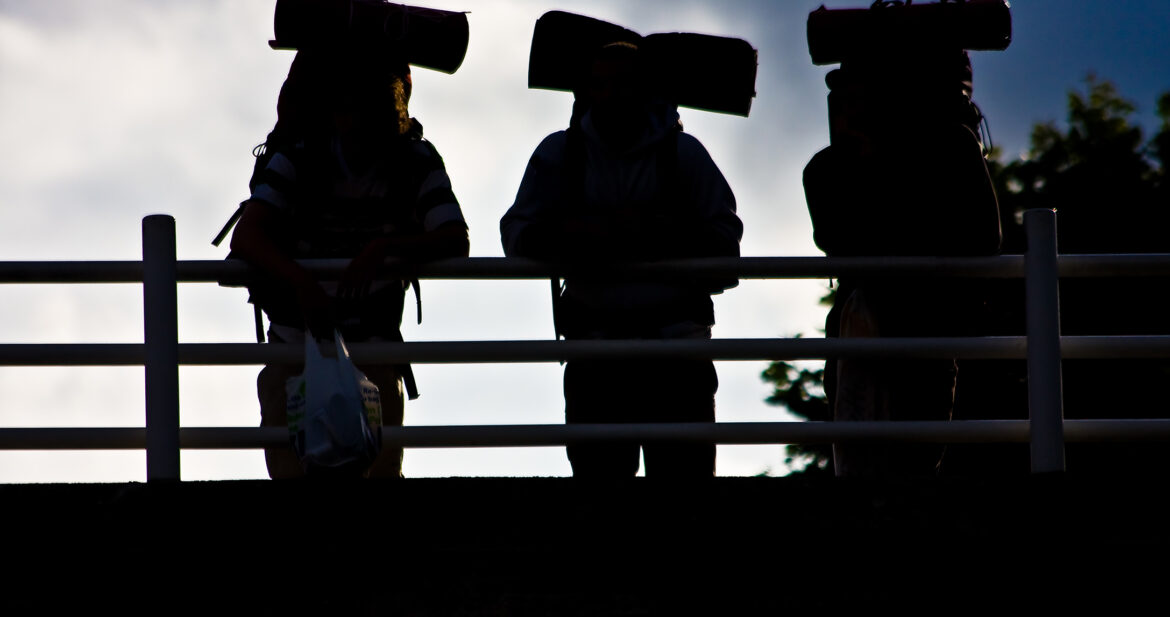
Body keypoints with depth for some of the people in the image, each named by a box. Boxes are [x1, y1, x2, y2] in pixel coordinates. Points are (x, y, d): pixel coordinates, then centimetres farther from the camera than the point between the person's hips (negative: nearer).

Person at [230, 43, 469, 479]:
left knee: (381, 469, -10)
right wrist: (301, 281, -41)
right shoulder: (298, 160, -10)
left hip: (373, 351, 0)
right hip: (296, 345, 0)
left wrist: (384, 248, -35)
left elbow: (457, 242, -18)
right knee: (292, 470, -9)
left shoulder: (416, 162, -6)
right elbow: (246, 236, -22)